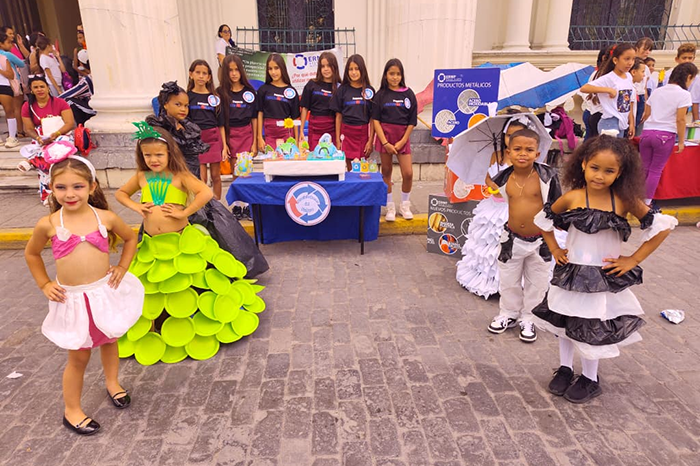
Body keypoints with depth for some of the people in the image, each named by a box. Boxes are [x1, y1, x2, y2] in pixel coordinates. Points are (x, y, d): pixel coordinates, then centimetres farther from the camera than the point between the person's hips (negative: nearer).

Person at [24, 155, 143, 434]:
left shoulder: (105, 218, -8)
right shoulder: (48, 224, -9)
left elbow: (131, 239, 11)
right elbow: (31, 254, 10)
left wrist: (122, 267, 2)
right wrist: (44, 284, 4)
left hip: (106, 292, 2)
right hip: (72, 299, -2)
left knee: (109, 341, 22)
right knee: (79, 356, 9)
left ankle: (112, 382, 49)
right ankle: (72, 411, 29)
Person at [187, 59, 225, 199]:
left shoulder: (214, 97, 7)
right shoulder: (187, 97, 3)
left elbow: (221, 124, 7)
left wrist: (224, 146, 1)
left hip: (214, 138, 1)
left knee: (216, 176, 4)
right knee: (201, 178, -3)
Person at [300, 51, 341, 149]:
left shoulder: (339, 86, 3)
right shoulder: (312, 84, 4)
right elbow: (305, 108, 6)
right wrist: (301, 130, 3)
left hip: (332, 128, 0)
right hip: (315, 127, 0)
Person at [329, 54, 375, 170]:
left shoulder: (369, 90, 3)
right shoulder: (342, 90, 3)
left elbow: (372, 118, 3)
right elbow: (338, 116, 3)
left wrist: (371, 140, -3)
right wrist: (337, 140, -1)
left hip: (363, 133, 1)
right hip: (347, 132, -1)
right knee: (351, 168, -1)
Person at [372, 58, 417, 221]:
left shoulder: (408, 94, 3)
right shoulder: (381, 94, 1)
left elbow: (412, 121, 2)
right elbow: (376, 119, -3)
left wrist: (402, 141, -7)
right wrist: (385, 143, -12)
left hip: (403, 136, 1)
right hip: (385, 134, 0)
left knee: (408, 173, -5)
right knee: (386, 172, 5)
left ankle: (405, 205, 17)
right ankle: (390, 207, 19)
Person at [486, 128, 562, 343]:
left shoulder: (546, 177, -15)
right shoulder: (503, 179, -8)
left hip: (540, 240, -2)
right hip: (512, 239, 2)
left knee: (536, 283, 15)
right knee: (508, 281, 17)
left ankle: (528, 318, 35)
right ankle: (509, 314, 40)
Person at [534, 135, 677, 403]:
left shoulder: (625, 200, -14)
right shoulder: (572, 198, -12)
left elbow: (662, 226, -8)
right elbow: (543, 219, 4)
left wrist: (634, 260, -9)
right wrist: (555, 250, 1)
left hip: (606, 278, -1)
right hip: (571, 274, 2)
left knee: (593, 328, 11)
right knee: (565, 321, 16)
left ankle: (590, 379, 34)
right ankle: (565, 369, 39)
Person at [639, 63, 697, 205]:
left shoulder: (657, 91, 11)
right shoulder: (684, 94, -6)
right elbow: (680, 120, -10)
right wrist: (681, 141, -3)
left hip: (647, 133, 5)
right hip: (666, 135, -4)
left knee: (644, 168, 12)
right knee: (656, 171, 3)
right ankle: (646, 202, 5)